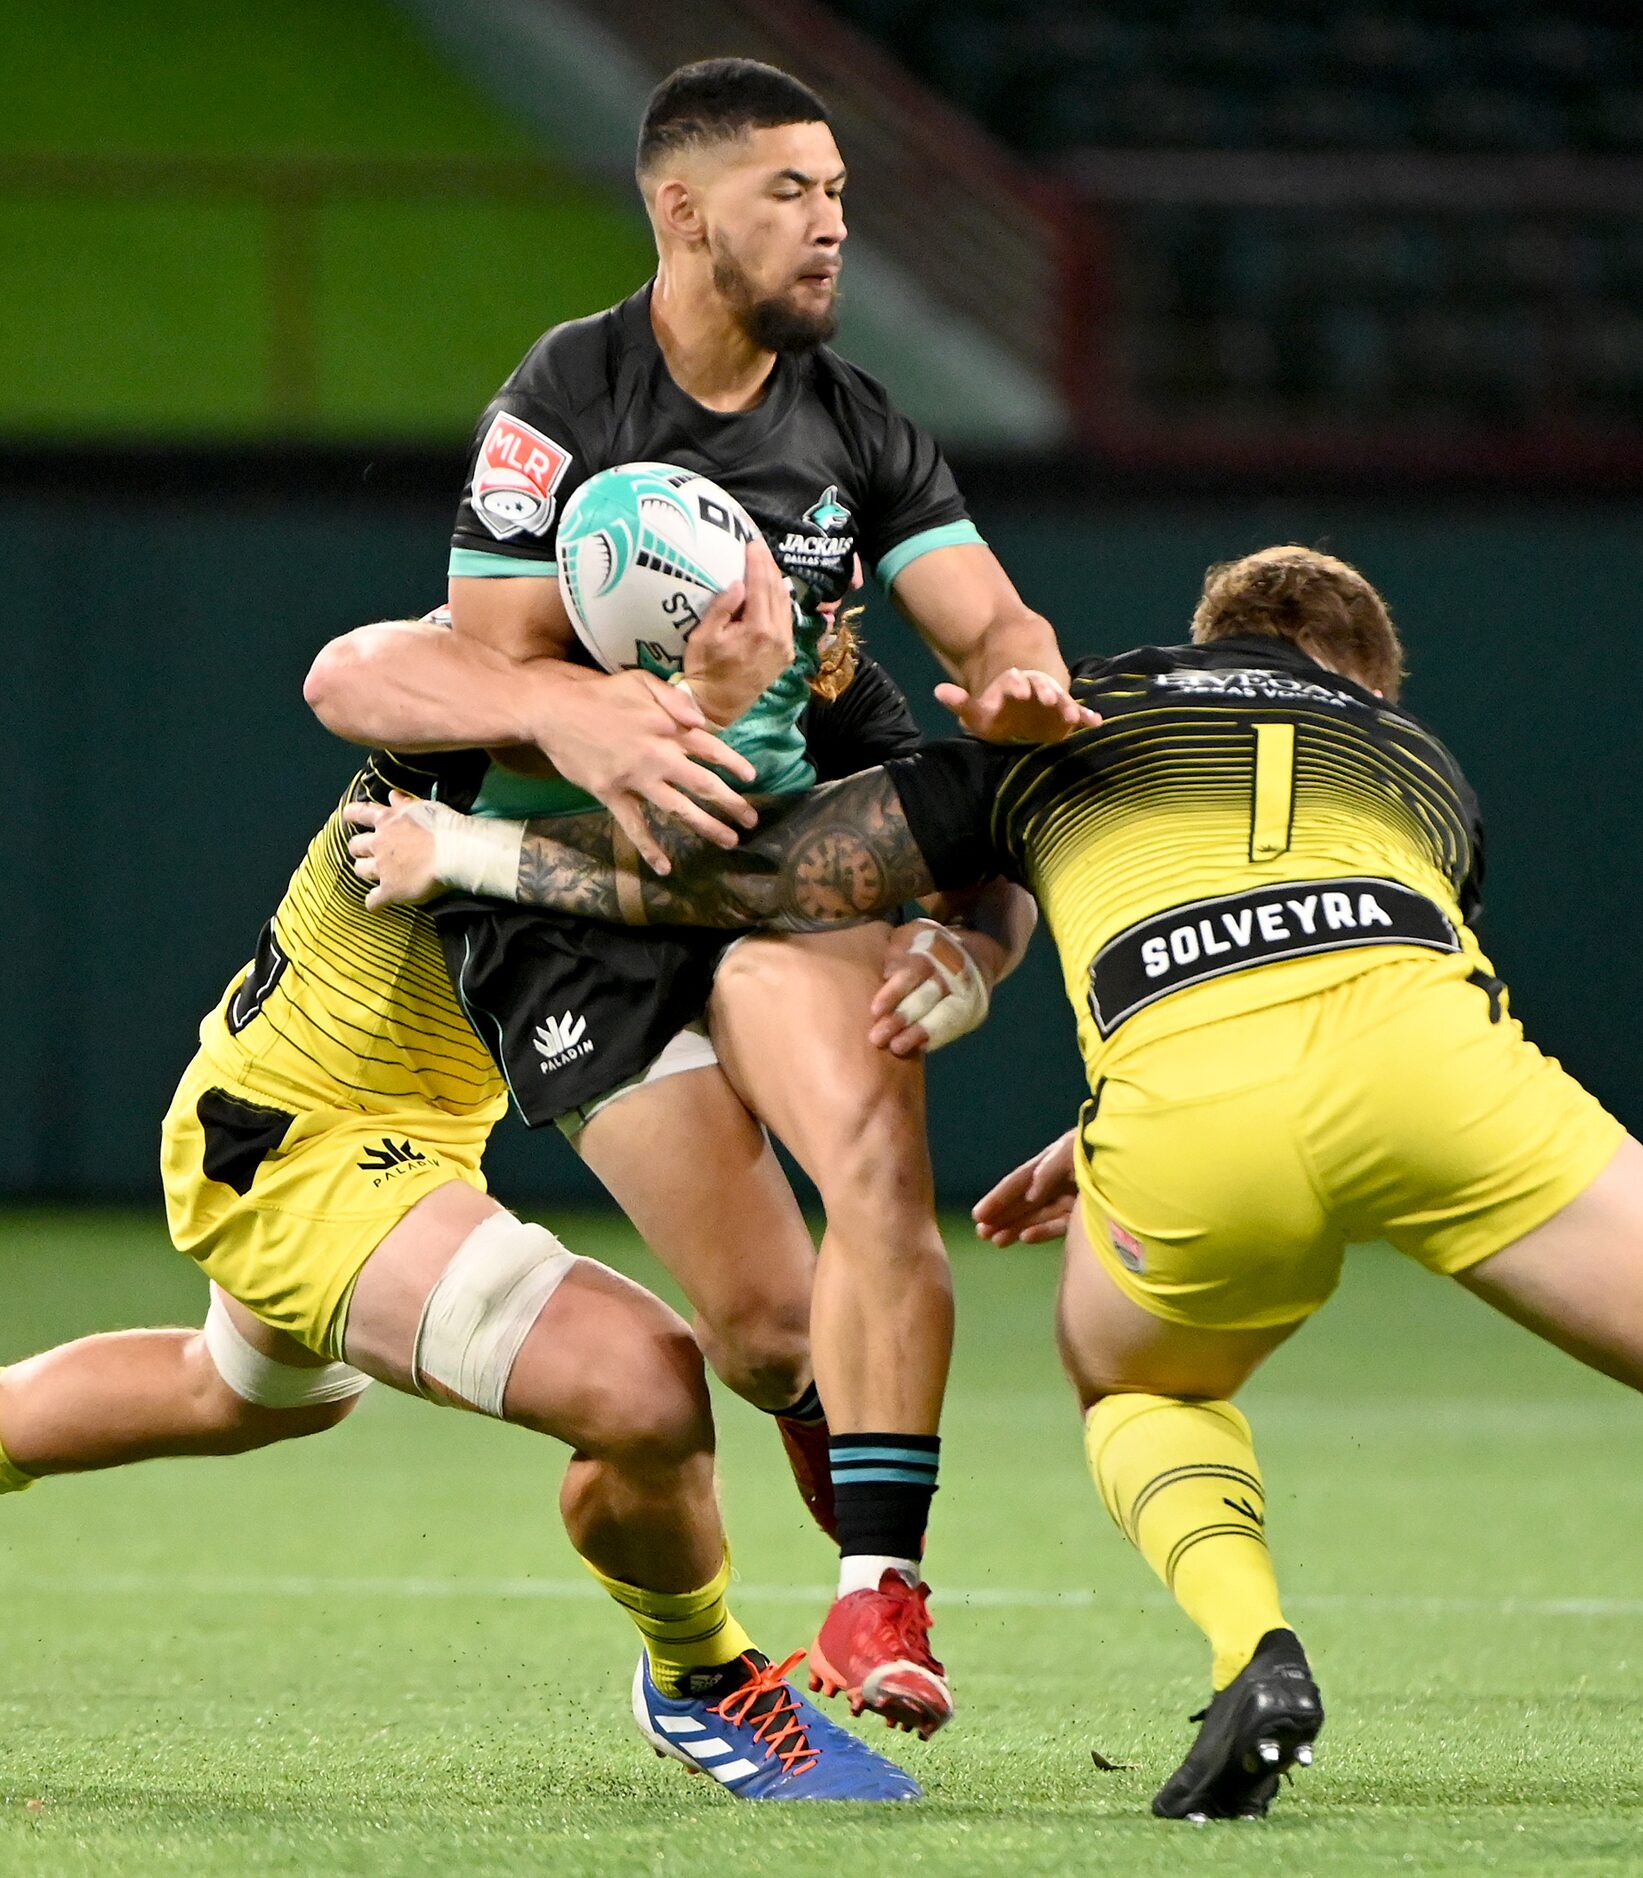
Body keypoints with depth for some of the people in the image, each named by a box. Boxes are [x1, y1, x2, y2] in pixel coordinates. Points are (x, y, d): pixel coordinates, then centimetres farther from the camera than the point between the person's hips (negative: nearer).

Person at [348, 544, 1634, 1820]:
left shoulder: (1067, 723, 33)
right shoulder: (1425, 764, 37)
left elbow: (763, 870, 35)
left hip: (1183, 1109, 0)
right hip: (1422, 1045, 0)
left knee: (1134, 1389, 29)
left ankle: (1253, 1653, 4)